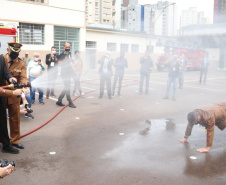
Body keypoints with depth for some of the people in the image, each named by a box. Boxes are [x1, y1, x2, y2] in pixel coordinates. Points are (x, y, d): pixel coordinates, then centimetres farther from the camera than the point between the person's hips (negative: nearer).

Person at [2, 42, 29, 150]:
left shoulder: (21, 64, 1)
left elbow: (23, 78, -10)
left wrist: (24, 87, -31)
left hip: (14, 95, 1)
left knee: (15, 118, 9)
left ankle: (15, 140, 23)